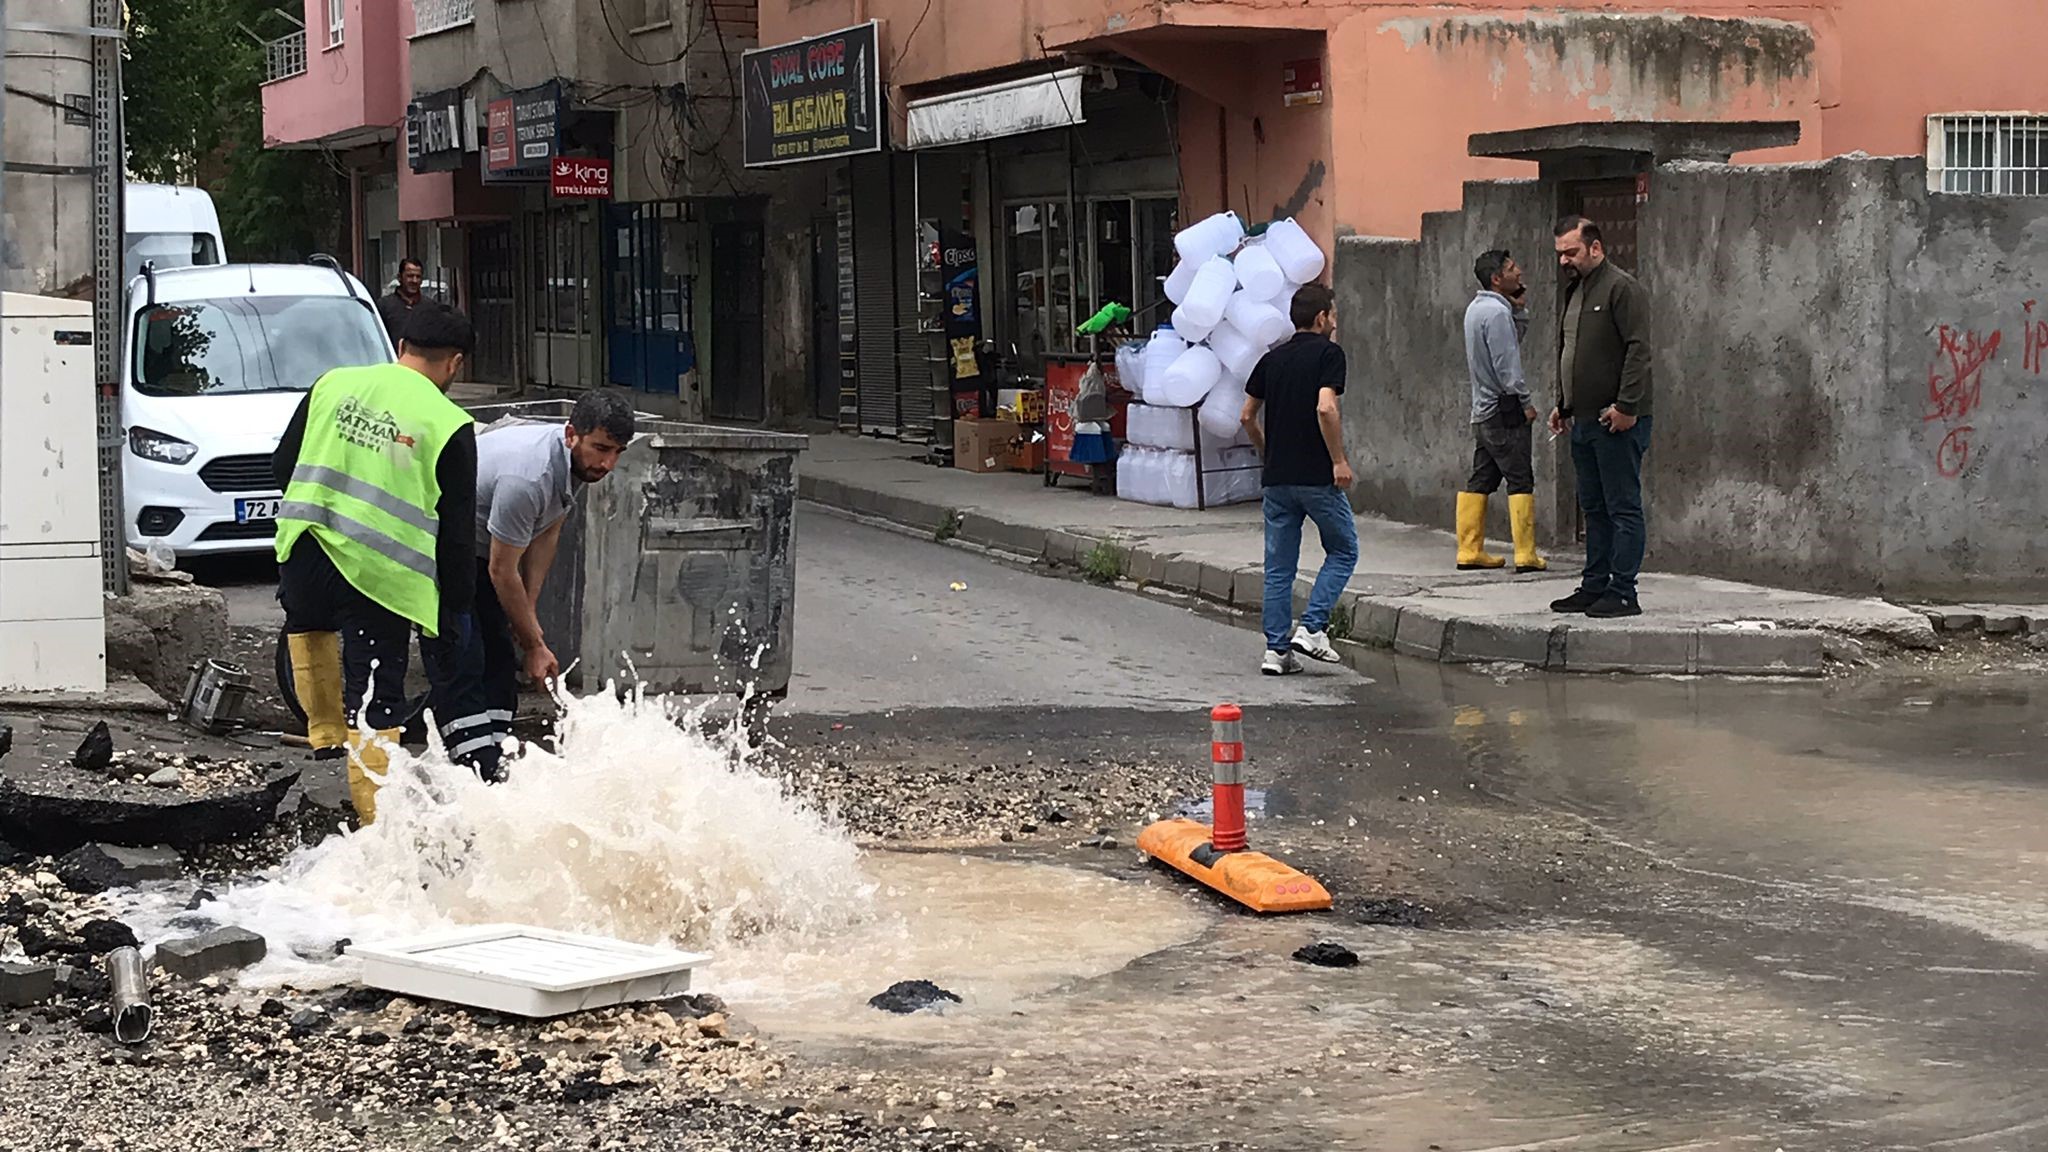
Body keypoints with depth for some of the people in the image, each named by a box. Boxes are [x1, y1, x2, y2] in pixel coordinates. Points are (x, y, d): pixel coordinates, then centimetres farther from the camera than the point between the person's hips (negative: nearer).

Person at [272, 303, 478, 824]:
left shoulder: (334, 384, 7)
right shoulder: (450, 425, -2)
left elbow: (281, 464, 15)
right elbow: (457, 527, 1)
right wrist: (457, 601, 11)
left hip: (306, 549, 3)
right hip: (381, 573, -3)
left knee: (309, 624, 36)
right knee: (375, 702, 4)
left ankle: (325, 729, 33)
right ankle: (375, 816, 6)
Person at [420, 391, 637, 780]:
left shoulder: (578, 460, -9)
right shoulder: (527, 477, -36)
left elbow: (546, 533, 6)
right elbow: (503, 572, -26)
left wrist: (529, 613, 1)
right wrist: (535, 645, -16)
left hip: (476, 550, 10)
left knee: (499, 661, 5)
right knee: (460, 661, -15)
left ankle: (494, 762, 6)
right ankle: (477, 768, -18)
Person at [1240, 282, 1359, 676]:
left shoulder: (1271, 359, 11)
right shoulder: (1328, 352, -8)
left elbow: (1248, 416, 12)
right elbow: (1325, 408, -21)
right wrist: (1339, 460, -14)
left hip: (1277, 477, 6)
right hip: (1317, 477, -6)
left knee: (1279, 566, 8)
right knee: (1343, 551, 11)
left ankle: (1276, 650, 6)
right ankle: (1312, 628, -1)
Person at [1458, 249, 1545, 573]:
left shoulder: (1476, 308, 14)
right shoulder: (1496, 311, -16)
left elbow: (1515, 340, 23)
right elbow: (1506, 365, -19)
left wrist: (1519, 309, 11)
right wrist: (1525, 402, -12)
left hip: (1483, 411, 10)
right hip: (1504, 412, -10)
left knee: (1481, 480, 10)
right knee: (1520, 480, -7)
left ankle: (1470, 551, 10)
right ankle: (1525, 555, -9)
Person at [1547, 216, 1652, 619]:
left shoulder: (1623, 289, -10)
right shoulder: (1572, 292, 18)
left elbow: (1638, 350, -17)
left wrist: (1626, 407, -21)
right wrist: (1562, 404, 20)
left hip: (1617, 421, -9)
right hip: (1583, 420, 9)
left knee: (1622, 508, -5)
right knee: (1594, 509, 13)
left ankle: (1622, 593, -5)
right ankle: (1595, 586, 19)